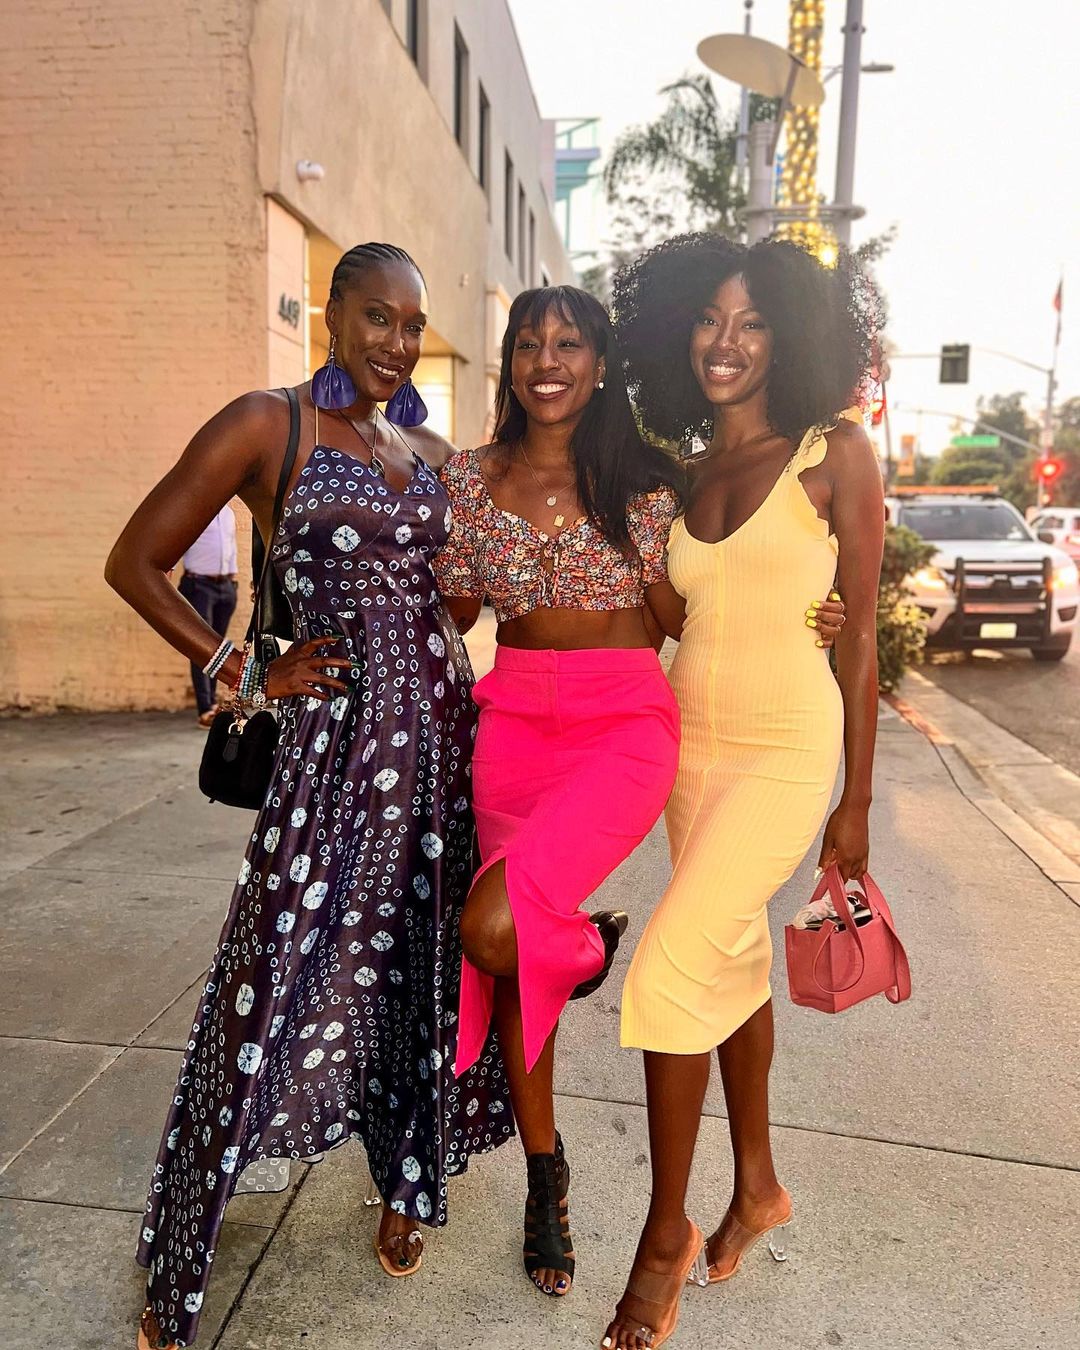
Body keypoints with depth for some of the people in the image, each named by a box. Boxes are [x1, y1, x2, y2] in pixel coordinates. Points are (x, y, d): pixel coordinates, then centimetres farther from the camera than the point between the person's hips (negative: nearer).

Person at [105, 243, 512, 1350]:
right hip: (334, 736, -5)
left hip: (439, 732, 6)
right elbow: (135, 564, -3)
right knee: (273, 986, 0)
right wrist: (244, 671, -5)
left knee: (420, 966, 14)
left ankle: (407, 1181, 38)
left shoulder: (432, 453, 14)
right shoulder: (264, 426, -3)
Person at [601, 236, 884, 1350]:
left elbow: (858, 630, -6)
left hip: (787, 749, -6)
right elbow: (675, 617, 9)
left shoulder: (835, 454, -6)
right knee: (732, 962, 16)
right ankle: (757, 1186, 38)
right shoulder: (684, 471, 10)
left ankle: (666, 1234, 12)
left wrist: (857, 802, -5)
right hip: (691, 739, 6)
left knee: (669, 971, -11)